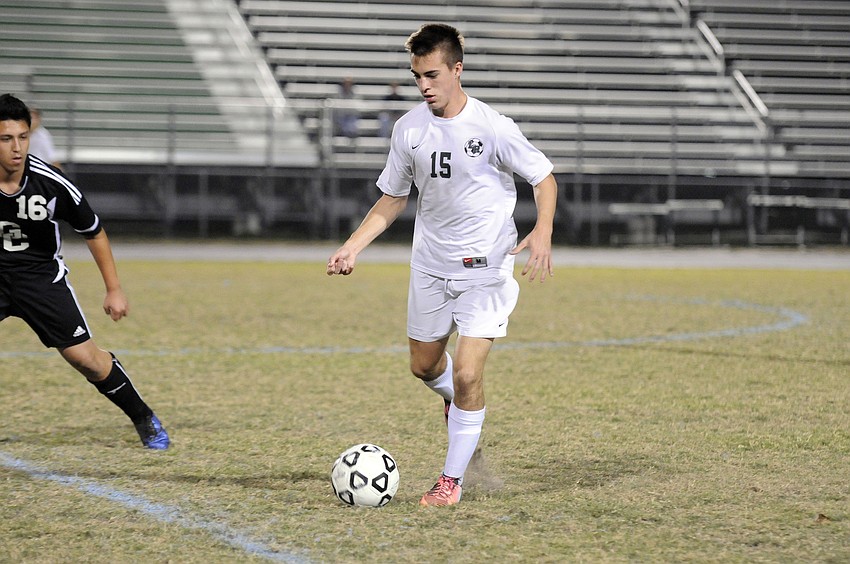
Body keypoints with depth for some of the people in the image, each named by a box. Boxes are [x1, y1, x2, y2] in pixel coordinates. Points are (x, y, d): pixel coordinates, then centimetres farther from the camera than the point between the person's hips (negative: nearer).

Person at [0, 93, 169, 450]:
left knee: (83, 355, -5)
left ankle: (143, 419, 16)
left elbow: (94, 233, -3)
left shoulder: (51, 184, -20)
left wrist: (114, 290, 0)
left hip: (40, 273, 0)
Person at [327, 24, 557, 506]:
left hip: (486, 267, -5)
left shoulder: (492, 127, -15)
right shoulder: (409, 129, -1)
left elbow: (544, 179, -6)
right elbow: (393, 198, 11)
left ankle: (452, 480, 2)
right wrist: (353, 246, 0)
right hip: (430, 266, 5)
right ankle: (459, 403, 53)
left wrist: (542, 233, -24)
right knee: (425, 366, 17)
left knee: (467, 376, -12)